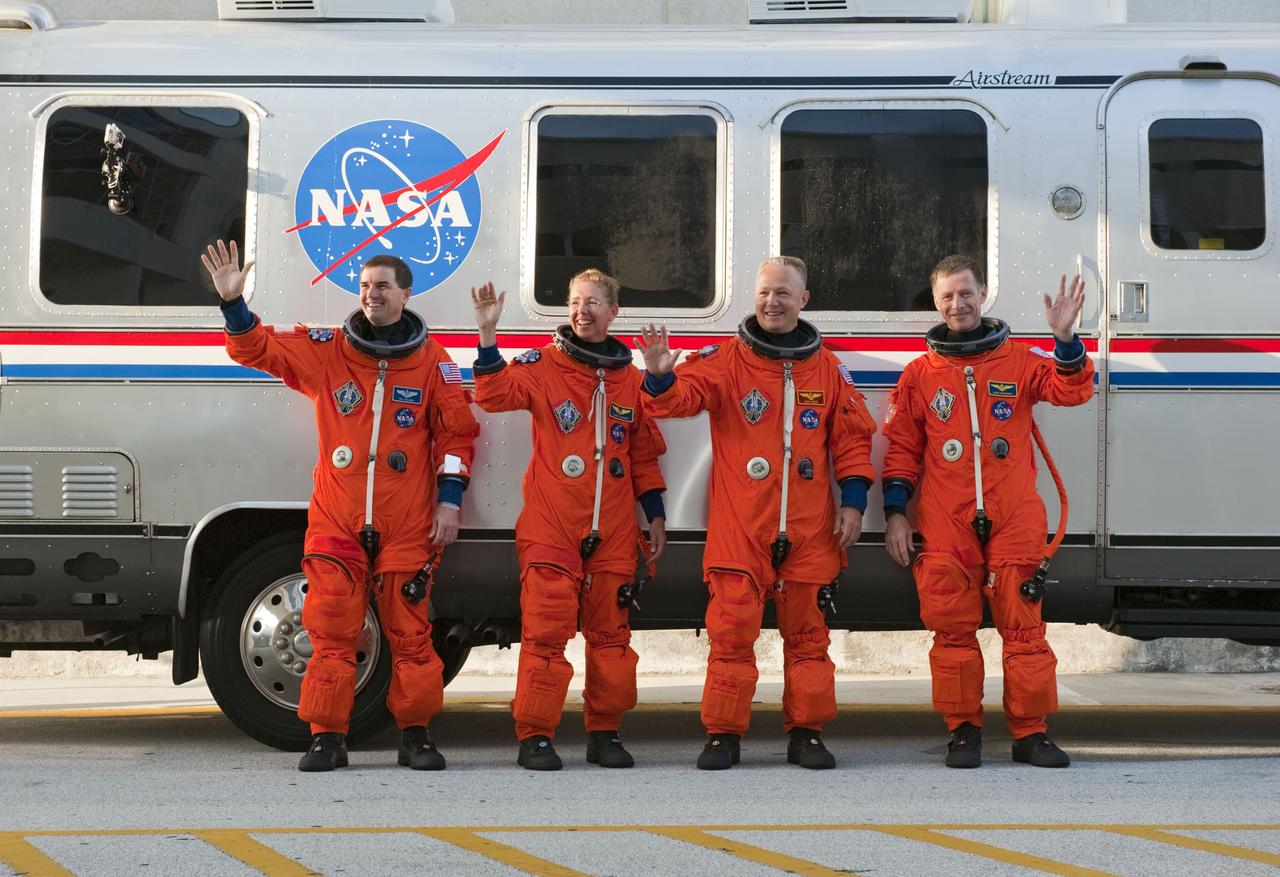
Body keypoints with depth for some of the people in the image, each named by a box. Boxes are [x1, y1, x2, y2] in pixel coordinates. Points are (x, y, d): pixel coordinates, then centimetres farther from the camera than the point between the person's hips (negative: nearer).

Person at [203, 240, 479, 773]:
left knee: (409, 632, 3)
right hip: (336, 522, 1)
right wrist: (233, 302, -13)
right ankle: (327, 738, 6)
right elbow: (257, 348, 4)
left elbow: (457, 433, 7)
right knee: (331, 631, -1)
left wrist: (450, 501, 1)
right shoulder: (324, 351, 6)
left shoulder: (431, 362, 4)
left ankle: (415, 734, 14)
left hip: (407, 526, -1)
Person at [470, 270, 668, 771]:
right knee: (546, 630, -6)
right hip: (550, 528, -3)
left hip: (613, 532, 4)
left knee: (610, 632, 6)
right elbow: (494, 394, -13)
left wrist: (655, 515, 16)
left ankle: (604, 732, 16)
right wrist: (488, 334, -23)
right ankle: (535, 736, 0)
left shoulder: (630, 378, 13)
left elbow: (644, 453, 19)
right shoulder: (544, 366, 2)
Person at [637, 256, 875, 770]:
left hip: (809, 530, 2)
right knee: (732, 631, -3)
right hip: (739, 529, -2)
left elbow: (853, 436, 12)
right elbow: (682, 396, -12)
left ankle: (806, 732, 17)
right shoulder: (724, 361, 2)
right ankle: (723, 734, 6)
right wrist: (661, 376, -35)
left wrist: (852, 502, 5)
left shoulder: (828, 369, 10)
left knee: (807, 632, 7)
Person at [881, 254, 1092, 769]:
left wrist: (1066, 340, -19)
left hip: (1013, 523, -1)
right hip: (945, 526, 1)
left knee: (1023, 627, -2)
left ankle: (1031, 732, 6)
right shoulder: (919, 374, 12)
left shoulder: (1021, 361, 10)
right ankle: (963, 731, 10)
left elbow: (1072, 392, -5)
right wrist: (895, 512, 4)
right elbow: (902, 449, 13)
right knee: (953, 629, 0)